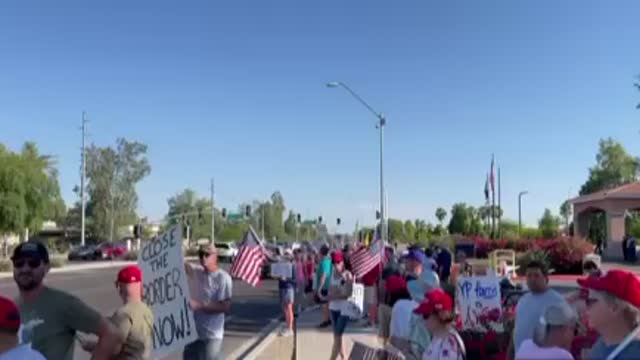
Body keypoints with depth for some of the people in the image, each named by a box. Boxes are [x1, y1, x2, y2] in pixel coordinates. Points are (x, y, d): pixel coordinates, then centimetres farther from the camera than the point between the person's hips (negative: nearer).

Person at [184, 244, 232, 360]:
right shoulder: (197, 272, 4)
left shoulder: (223, 278, -15)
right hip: (193, 333, 7)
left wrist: (199, 306, -21)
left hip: (212, 335, -7)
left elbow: (225, 307, -18)